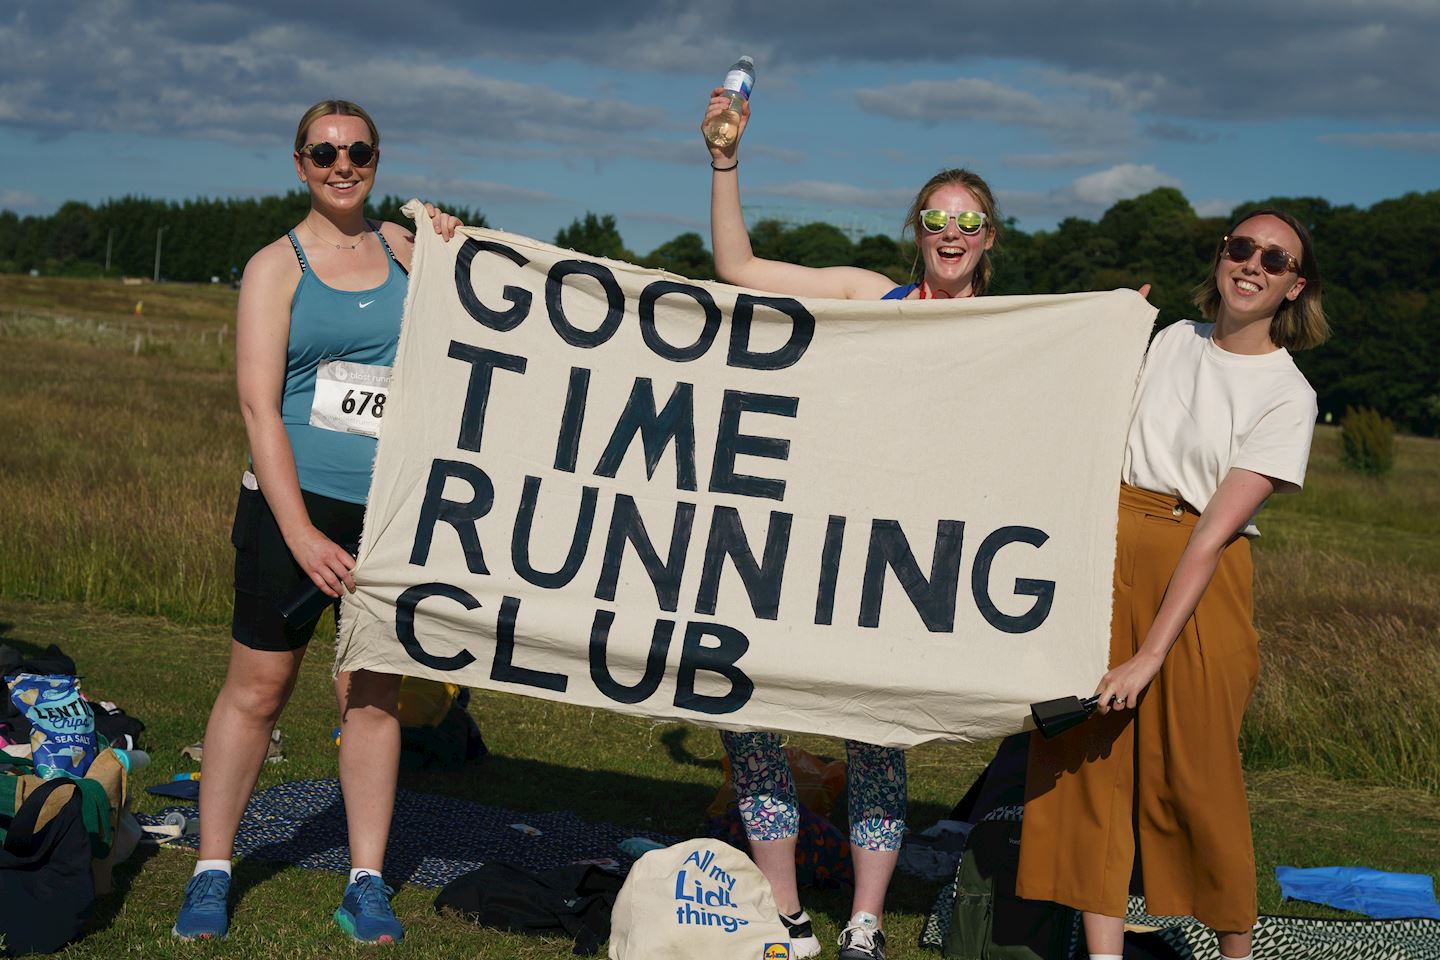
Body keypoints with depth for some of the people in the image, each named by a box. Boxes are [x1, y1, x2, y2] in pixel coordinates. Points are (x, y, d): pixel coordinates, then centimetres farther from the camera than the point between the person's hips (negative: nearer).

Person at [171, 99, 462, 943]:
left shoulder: (401, 246, 10)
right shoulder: (277, 266, 0)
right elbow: (259, 407, -8)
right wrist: (302, 534, -17)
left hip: (392, 510, 3)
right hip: (292, 500, -2)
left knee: (373, 693, 5)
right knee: (258, 688, 4)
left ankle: (367, 883, 13)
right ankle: (212, 871, 17)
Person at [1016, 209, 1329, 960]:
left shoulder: (1287, 396, -6)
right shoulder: (1172, 339, 10)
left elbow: (1215, 529, -14)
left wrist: (1151, 656, -18)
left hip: (1198, 580, -4)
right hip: (1107, 548, 5)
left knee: (1194, 772, 0)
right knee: (1089, 755, 0)